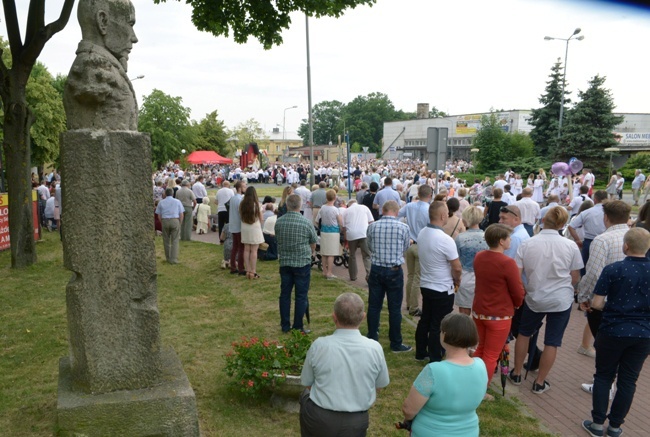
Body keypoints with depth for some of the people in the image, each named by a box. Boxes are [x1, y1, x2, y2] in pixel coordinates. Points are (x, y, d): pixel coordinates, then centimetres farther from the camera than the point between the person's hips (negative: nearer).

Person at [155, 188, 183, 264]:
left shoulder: (161, 202, 8)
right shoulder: (177, 201, 5)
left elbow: (159, 215, 6)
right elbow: (181, 214, 2)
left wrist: (163, 223, 15)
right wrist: (180, 224, 10)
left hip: (165, 221, 1)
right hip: (175, 221, -1)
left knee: (166, 241, 13)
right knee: (174, 241, 1)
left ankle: (168, 258, 22)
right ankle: (174, 259, -4)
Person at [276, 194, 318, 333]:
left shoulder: (278, 222, -1)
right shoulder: (306, 223, -11)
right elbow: (313, 245, 1)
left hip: (284, 263, 3)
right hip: (302, 263, -3)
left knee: (285, 294, 12)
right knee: (301, 296, 5)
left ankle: (285, 326, 19)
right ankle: (297, 327, 10)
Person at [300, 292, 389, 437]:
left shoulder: (319, 345, -16)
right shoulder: (375, 348, -13)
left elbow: (307, 384, -2)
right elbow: (379, 386, 2)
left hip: (318, 420, 0)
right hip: (356, 423, 1)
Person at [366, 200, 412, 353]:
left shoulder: (372, 226, -3)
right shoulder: (403, 227, -9)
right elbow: (405, 248, 7)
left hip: (376, 270, 2)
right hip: (394, 271, -2)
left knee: (374, 306, 12)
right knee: (394, 309, 6)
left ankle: (372, 339, 23)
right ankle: (396, 343, 17)